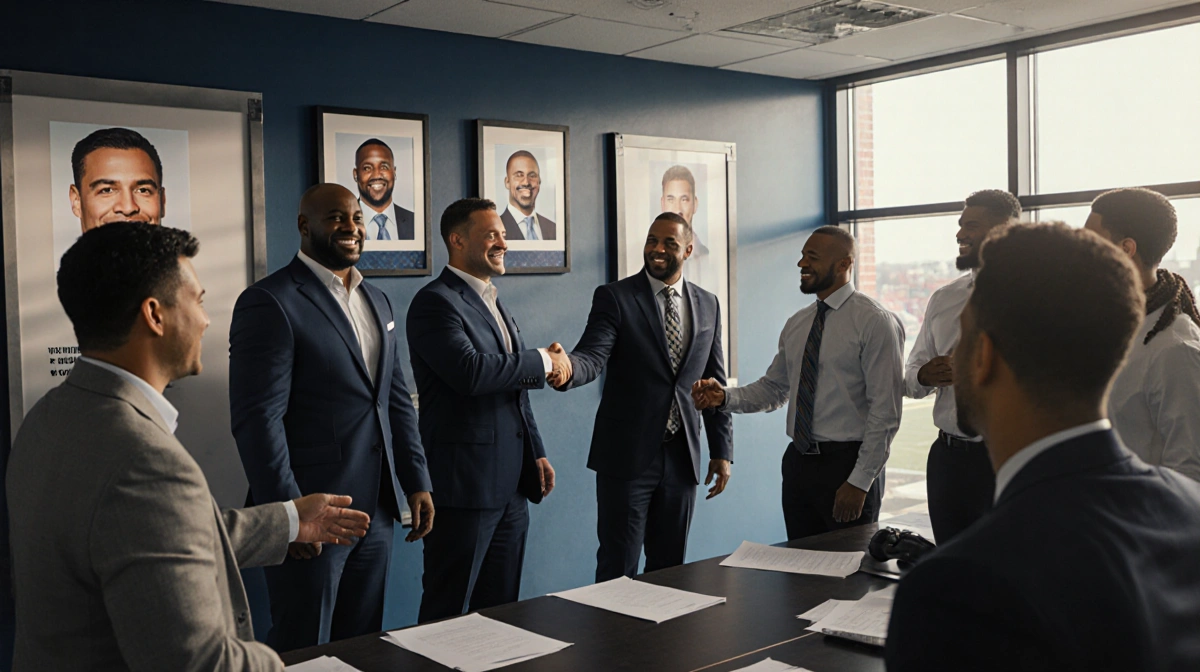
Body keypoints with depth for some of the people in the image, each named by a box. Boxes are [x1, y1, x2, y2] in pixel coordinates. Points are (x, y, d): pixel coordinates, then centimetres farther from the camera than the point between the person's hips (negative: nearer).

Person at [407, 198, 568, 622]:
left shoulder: (494, 305, 18)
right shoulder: (435, 302, -11)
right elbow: (471, 372, -27)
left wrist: (536, 454, 17)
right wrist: (543, 360, -14)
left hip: (509, 487, 9)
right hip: (464, 485, -9)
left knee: (501, 610, 15)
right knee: (447, 614, 2)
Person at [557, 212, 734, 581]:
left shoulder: (708, 305, 11)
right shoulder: (614, 297, -3)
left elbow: (715, 382, 14)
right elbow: (592, 357, -16)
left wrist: (721, 450, 10)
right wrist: (567, 368, -40)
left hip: (681, 457, 4)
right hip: (627, 455, -4)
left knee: (669, 568, 12)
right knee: (618, 568, 1)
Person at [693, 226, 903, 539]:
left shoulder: (875, 322, -11)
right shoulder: (797, 324, 11)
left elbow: (885, 411, -14)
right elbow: (773, 388, 16)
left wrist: (860, 481, -17)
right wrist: (726, 397, -3)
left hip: (846, 464, -6)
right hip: (798, 463, 6)